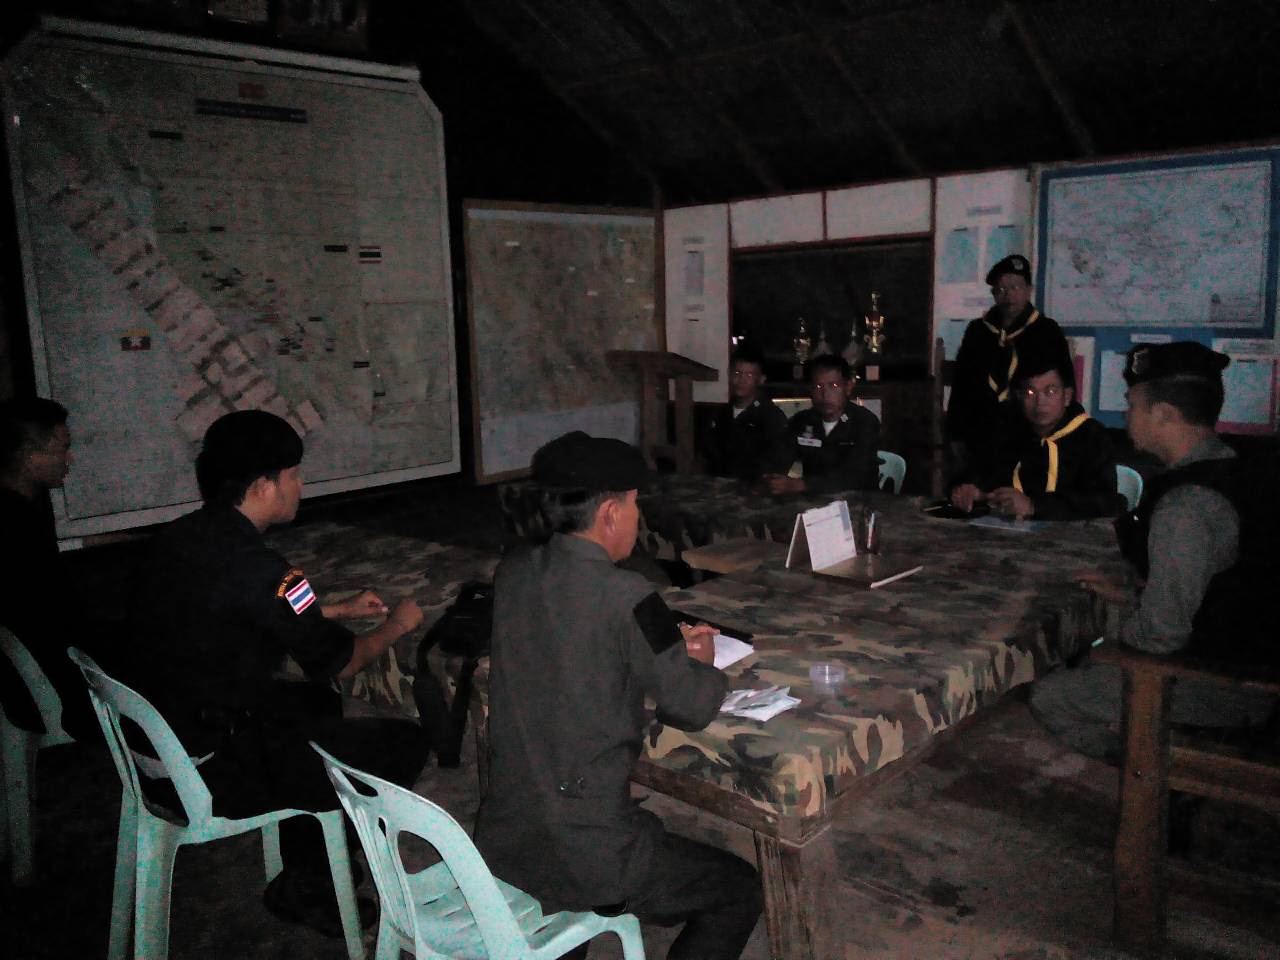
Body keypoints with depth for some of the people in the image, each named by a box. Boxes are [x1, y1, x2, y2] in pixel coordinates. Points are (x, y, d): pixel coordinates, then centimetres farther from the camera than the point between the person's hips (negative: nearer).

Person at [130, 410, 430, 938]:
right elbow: (342, 660, -13)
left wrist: (340, 609, 22)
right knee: (405, 742, -1)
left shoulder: (175, 538, 2)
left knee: (317, 699, 28)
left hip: (159, 743, 9)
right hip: (217, 770, -9)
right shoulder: (254, 567, -25)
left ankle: (303, 877, 31)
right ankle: (306, 884, 16)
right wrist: (396, 623, 7)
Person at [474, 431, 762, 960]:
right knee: (740, 890, 14)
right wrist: (702, 659, 10)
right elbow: (693, 707, -11)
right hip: (582, 852, -7)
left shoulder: (513, 571, -2)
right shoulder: (625, 595, -21)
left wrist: (668, 642, 11)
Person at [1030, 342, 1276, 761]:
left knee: (1049, 696, -2)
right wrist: (1130, 594, 14)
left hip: (1219, 689, -10)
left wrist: (1121, 633, -5)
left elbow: (1162, 634, -26)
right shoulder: (1232, 474, 4)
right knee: (1087, 663, 23)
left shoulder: (1185, 507, -28)